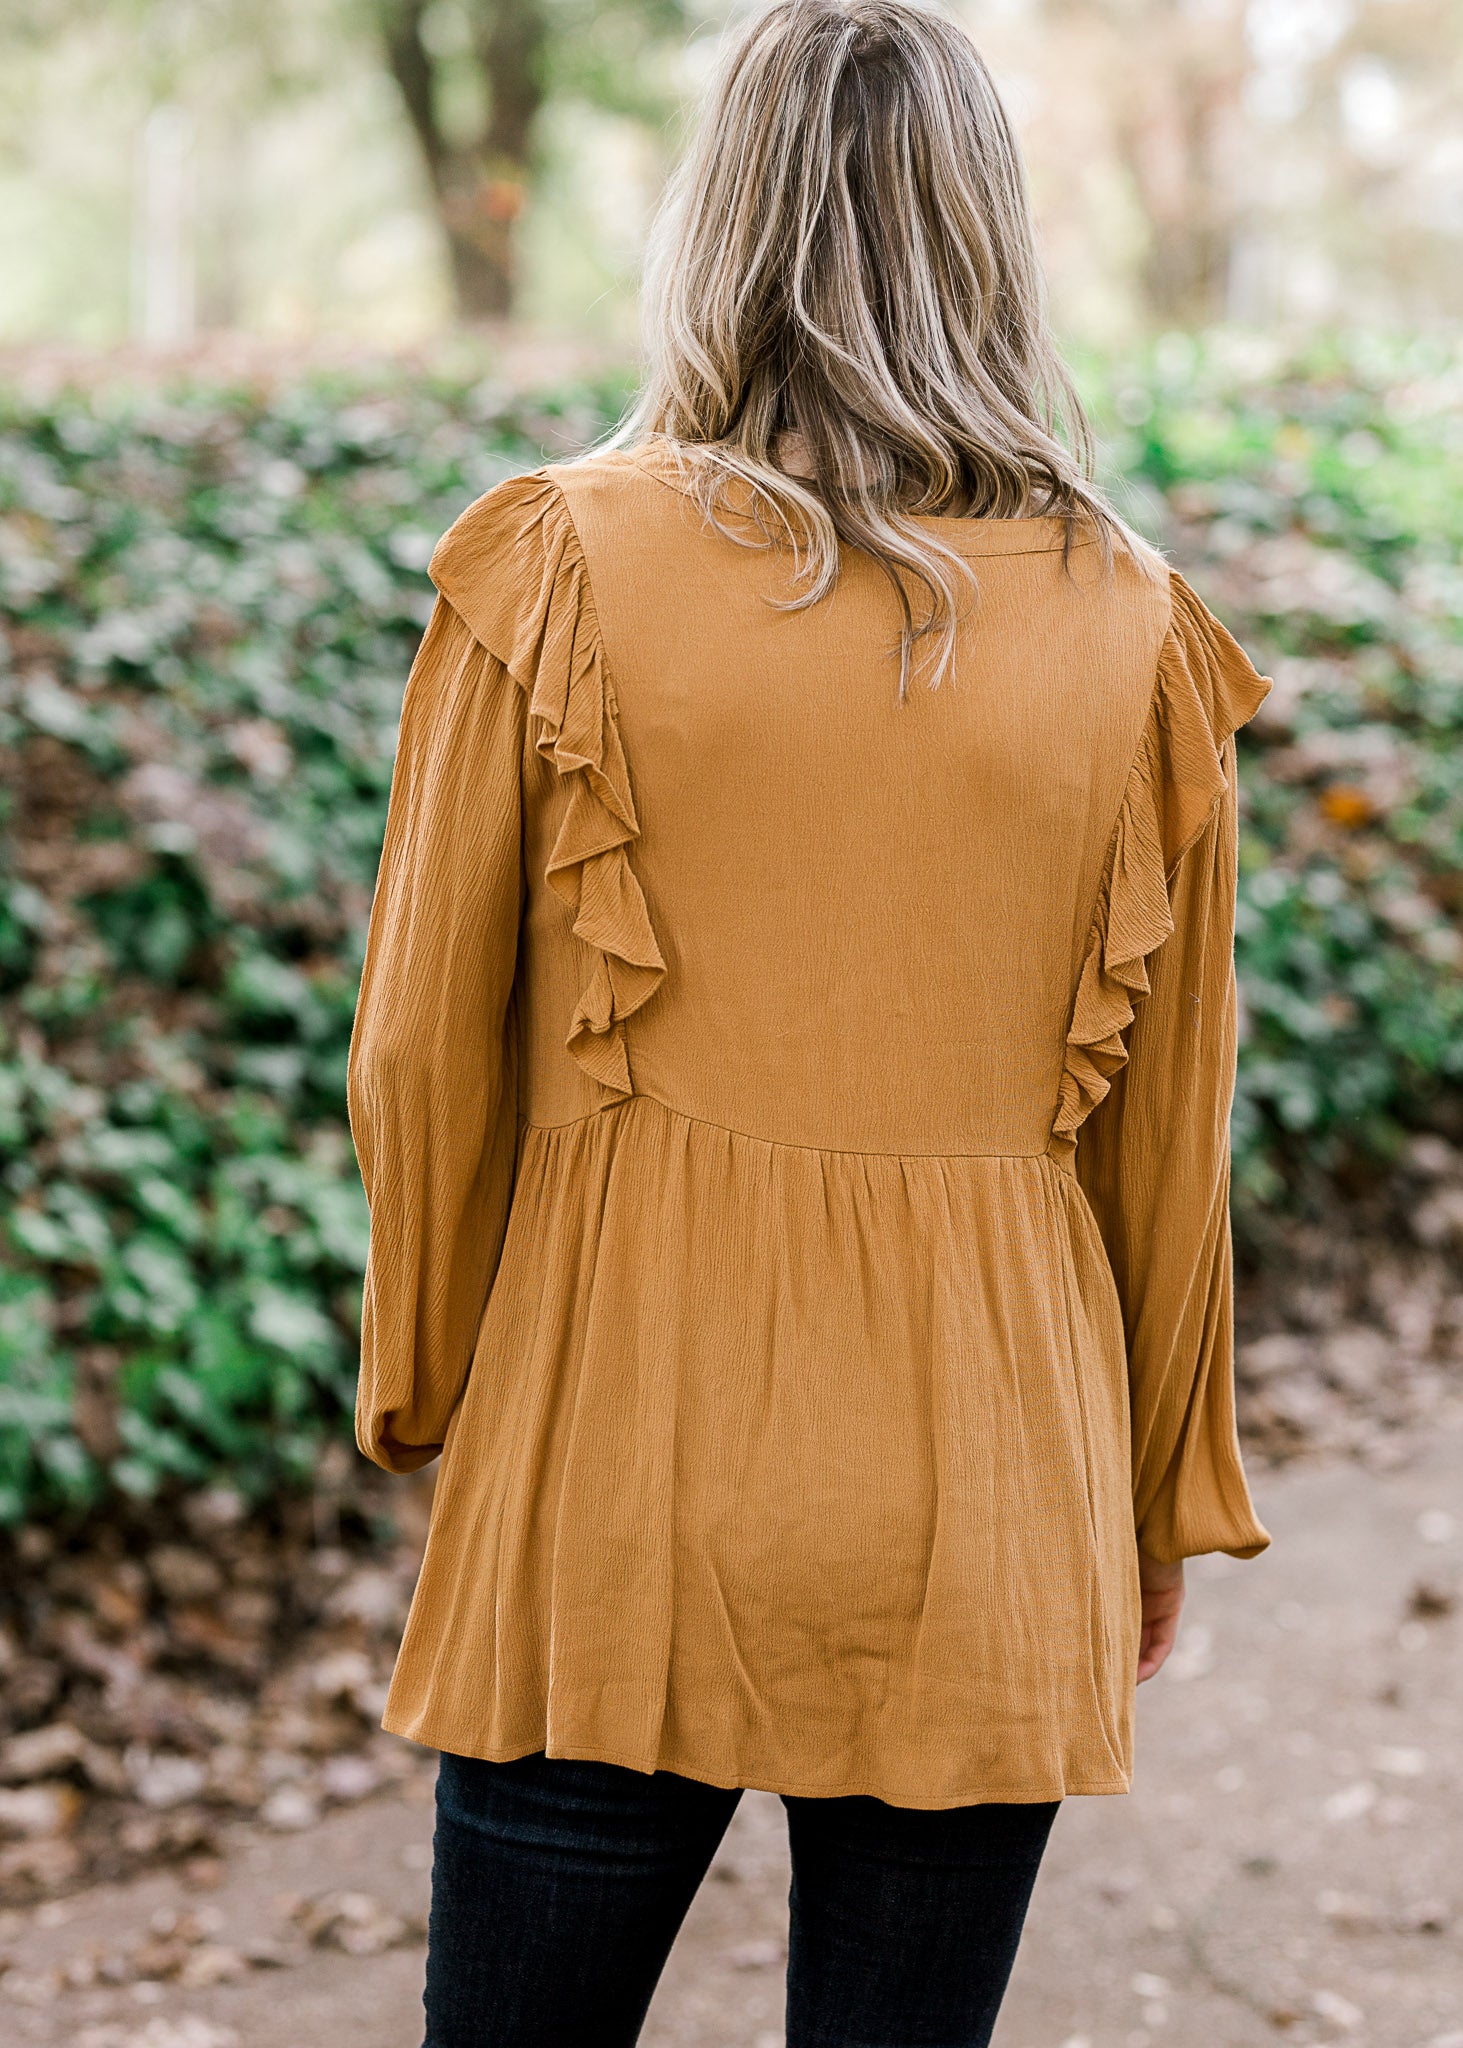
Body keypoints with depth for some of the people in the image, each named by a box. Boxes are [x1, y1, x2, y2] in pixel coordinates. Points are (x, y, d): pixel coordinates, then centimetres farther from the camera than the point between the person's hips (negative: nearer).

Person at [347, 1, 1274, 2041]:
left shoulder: (559, 568, -6)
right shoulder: (1132, 625, 0)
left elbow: (423, 1050, -1)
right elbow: (1168, 1129, 6)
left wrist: (422, 1389, 15)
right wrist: (1167, 1495, 19)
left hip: (626, 1436, -1)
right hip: (984, 1499, 2)